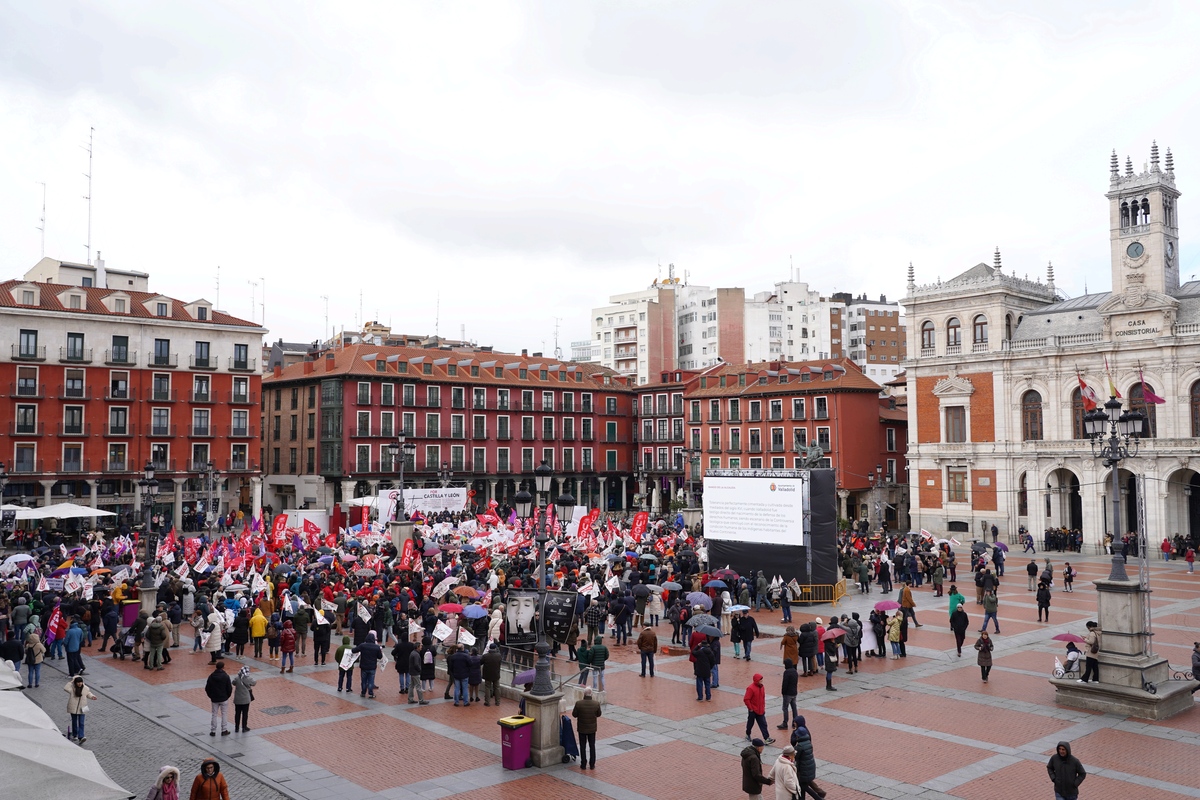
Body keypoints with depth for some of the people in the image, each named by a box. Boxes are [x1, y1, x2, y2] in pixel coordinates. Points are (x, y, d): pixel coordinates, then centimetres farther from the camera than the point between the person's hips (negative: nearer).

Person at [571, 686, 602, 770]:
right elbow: (599, 714, 0)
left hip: (582, 729, -1)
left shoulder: (579, 703, -22)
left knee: (583, 747, 14)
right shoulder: (596, 703, -17)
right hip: (592, 728, 1)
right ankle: (592, 764, 23)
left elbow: (574, 714, -9)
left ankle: (583, 764, 21)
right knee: (592, 746, 17)